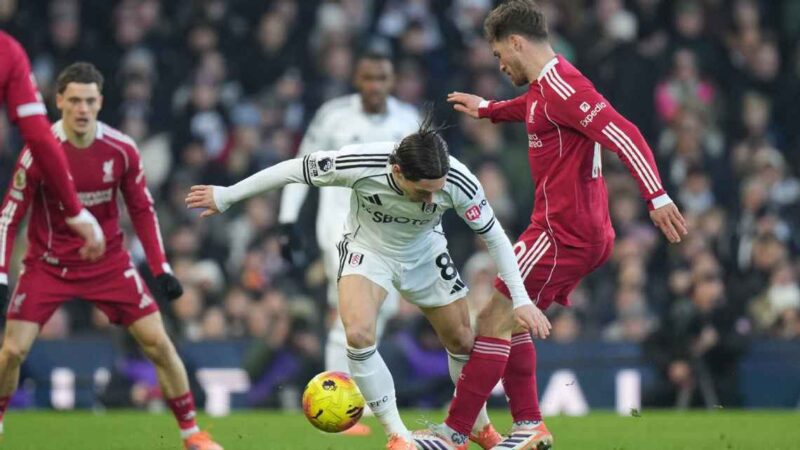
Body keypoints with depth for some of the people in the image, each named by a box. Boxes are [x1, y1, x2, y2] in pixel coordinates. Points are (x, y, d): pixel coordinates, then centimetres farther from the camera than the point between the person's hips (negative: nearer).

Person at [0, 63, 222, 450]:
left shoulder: (122, 150, -10)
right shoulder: (38, 153, -17)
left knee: (158, 342, -4)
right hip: (48, 265, -2)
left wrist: (161, 269, -3)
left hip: (109, 264, 2)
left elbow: (142, 210, 2)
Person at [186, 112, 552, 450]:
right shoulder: (359, 165, -37)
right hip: (367, 250, -2)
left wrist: (521, 299, -17)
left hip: (425, 254, 2)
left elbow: (494, 237, -15)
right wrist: (225, 196, -10)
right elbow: (294, 170, -20)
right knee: (358, 335, -26)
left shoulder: (458, 182, -32)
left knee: (463, 343, 8)